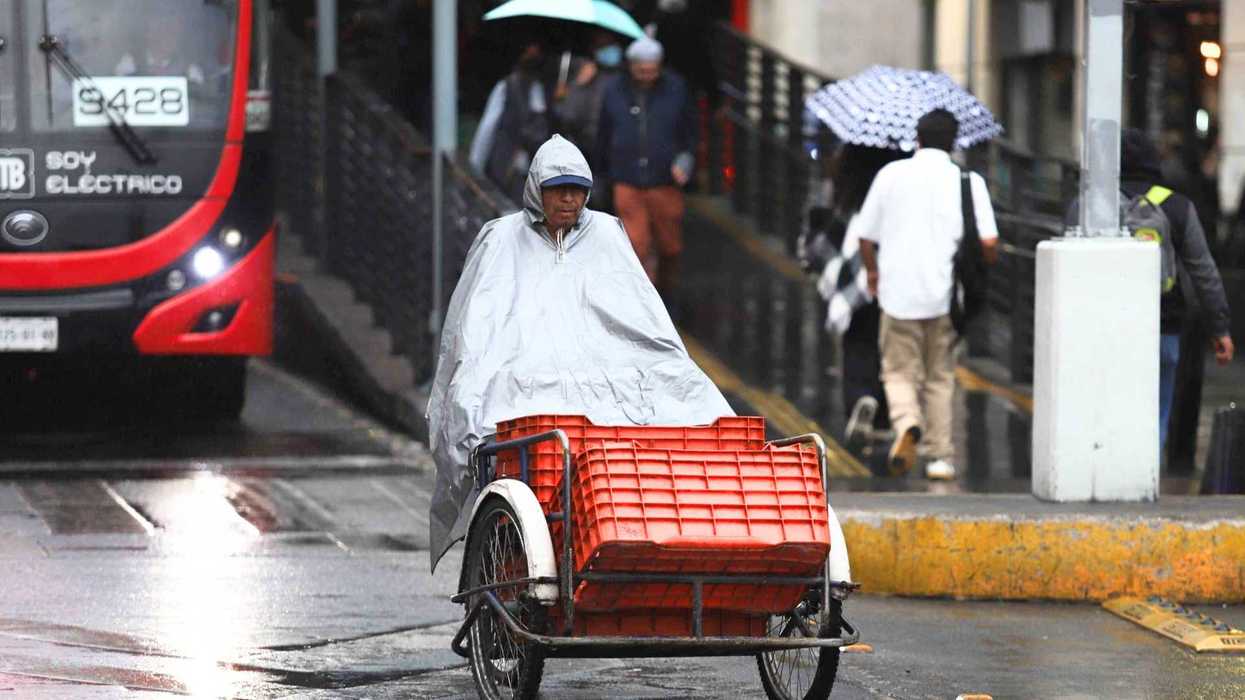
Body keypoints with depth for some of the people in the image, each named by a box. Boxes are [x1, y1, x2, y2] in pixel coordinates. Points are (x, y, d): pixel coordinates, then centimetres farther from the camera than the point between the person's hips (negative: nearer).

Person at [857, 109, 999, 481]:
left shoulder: (892, 174, 1)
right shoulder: (967, 181, -2)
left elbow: (866, 236, 4)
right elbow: (987, 241, -10)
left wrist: (873, 272, 23)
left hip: (898, 293, 0)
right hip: (946, 295, 0)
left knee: (900, 372, 8)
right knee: (940, 377, 13)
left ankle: (907, 423, -21)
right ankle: (940, 457, 13)